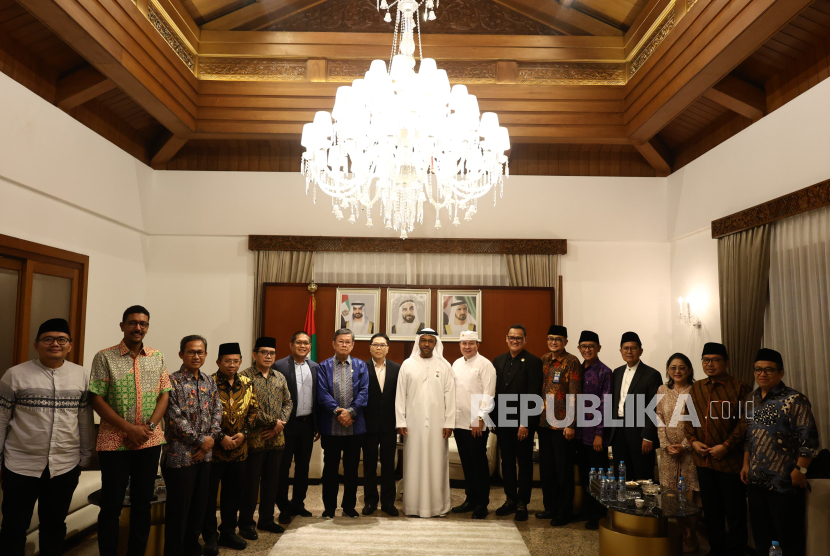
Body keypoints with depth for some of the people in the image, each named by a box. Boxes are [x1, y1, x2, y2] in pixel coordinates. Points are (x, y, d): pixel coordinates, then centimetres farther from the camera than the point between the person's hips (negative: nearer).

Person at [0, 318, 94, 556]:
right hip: (20, 465, -2)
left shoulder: (82, 375, 1)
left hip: (65, 467, 2)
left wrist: (85, 456, 6)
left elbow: (85, 420, 5)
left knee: (54, 525, 16)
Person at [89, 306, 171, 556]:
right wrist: (129, 428, -15)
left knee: (143, 503, 12)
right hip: (115, 441, -3)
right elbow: (96, 399, -9)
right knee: (111, 505, 6)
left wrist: (149, 426, -9)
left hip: (150, 441, 3)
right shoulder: (104, 357, -4)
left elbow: (164, 394, 6)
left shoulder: (157, 357, 6)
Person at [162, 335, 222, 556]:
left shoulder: (209, 382, 9)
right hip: (180, 455, -6)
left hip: (204, 454, 6)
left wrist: (211, 438, -7)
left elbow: (217, 412, 8)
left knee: (199, 506, 15)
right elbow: (175, 418, -16)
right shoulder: (172, 381, -10)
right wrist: (200, 441, -13)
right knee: (178, 509, 4)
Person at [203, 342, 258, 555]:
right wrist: (221, 437, -16)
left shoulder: (247, 384, 5)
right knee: (209, 494, 5)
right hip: (214, 448, -5)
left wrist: (244, 434, -7)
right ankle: (210, 536, 19)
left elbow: (253, 410, 7)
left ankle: (228, 532, 29)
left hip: (239, 449, 5)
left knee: (234, 492, 14)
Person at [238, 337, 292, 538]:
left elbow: (288, 402, 10)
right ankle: (246, 523, 17)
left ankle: (266, 519, 28)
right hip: (254, 438, -6)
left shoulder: (280, 378, 11)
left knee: (272, 481, 14)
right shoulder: (245, 376, -8)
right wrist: (273, 422, -14)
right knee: (251, 482, 4)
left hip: (276, 438, 6)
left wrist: (279, 425, -7)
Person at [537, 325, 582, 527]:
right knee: (546, 467, 14)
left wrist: (570, 424, -16)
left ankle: (564, 512, 16)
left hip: (562, 425, -6)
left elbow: (574, 395, -13)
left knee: (564, 469, 4)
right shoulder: (544, 360, 9)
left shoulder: (572, 362, -9)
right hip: (544, 422, 6)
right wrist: (537, 418, 11)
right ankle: (550, 507, 28)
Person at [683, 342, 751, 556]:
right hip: (703, 459, 5)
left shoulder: (739, 388, -7)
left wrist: (726, 446, -17)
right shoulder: (696, 388, 9)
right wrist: (693, 441, 0)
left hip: (730, 460, -5)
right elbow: (688, 418, 14)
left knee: (734, 511, 4)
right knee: (711, 509, 16)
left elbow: (744, 422, -13)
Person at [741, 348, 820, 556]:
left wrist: (800, 470, -16)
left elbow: (809, 439, -14)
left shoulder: (794, 400, -12)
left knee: (788, 538, 5)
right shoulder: (751, 400, 9)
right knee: (761, 534, 17)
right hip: (755, 480, 7)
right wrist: (746, 465, 13)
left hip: (785, 482, -6)